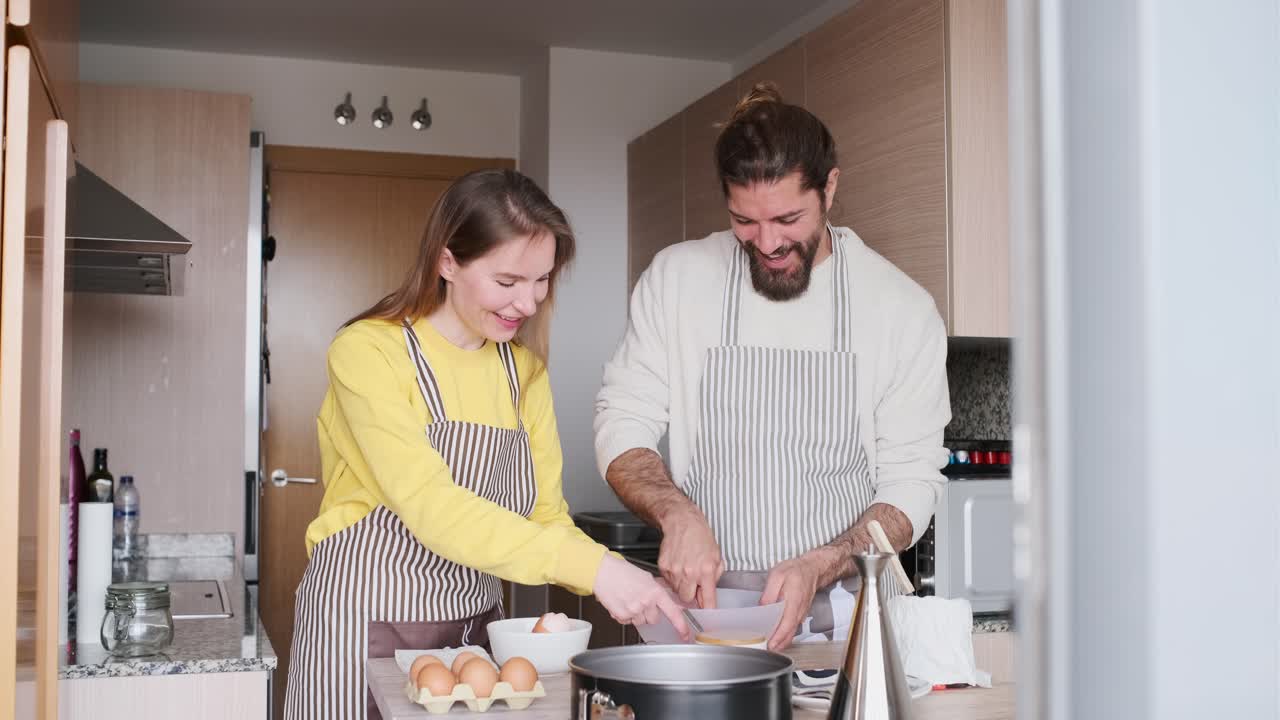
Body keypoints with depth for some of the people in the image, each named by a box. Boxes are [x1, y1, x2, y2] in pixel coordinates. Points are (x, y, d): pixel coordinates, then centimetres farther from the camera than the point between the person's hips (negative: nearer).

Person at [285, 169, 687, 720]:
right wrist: (590, 565, -34)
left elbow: (544, 514, 3)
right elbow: (432, 508, -26)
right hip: (367, 629, -5)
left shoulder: (525, 370, 5)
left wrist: (619, 581, -17)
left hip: (476, 627, 6)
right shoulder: (368, 351, -15)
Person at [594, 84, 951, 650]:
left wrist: (817, 568, -15)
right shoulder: (675, 279, 3)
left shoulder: (902, 307, 0)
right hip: (706, 604, 0)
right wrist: (677, 514, -15)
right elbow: (621, 429, 4)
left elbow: (911, 484, 1)